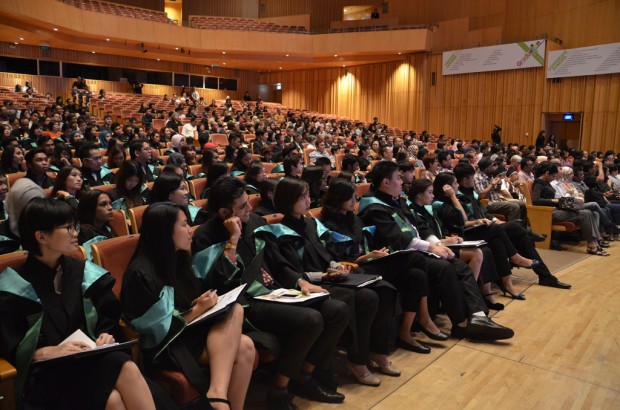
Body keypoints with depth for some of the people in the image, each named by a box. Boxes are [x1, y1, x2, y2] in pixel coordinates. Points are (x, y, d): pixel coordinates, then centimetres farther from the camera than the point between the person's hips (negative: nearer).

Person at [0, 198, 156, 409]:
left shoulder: (83, 272, 9)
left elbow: (109, 316, 15)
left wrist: (107, 335, -6)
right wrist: (48, 352, -19)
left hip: (90, 357, 4)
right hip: (45, 370, -3)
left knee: (127, 368, -33)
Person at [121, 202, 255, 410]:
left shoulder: (177, 258, 9)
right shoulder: (141, 273, -15)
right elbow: (158, 330, -16)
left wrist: (207, 302, -4)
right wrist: (197, 311, -15)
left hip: (189, 332, 7)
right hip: (165, 347, -7)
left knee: (245, 347, -21)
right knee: (233, 312, -23)